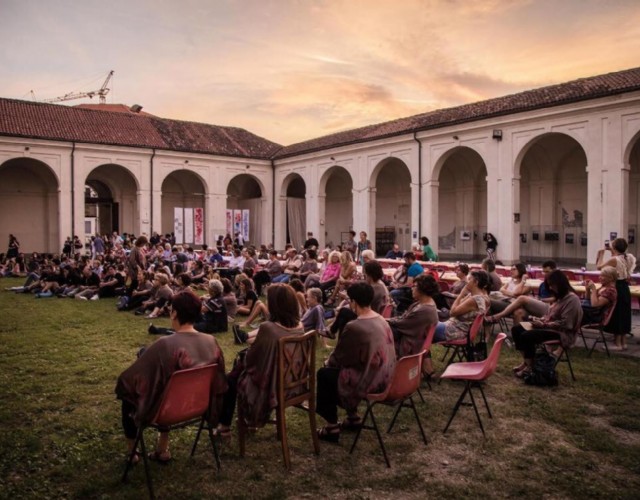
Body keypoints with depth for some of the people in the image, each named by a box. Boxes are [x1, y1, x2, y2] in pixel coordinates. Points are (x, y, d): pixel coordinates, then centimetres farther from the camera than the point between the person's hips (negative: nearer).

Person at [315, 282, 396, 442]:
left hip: (368, 381, -8)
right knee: (334, 369, 26)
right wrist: (332, 361, 21)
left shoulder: (354, 327, -23)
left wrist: (328, 362, 13)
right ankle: (353, 416, 32)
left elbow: (339, 358, -10)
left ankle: (332, 427, 17)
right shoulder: (381, 321, 3)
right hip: (385, 378, 8)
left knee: (324, 373, 11)